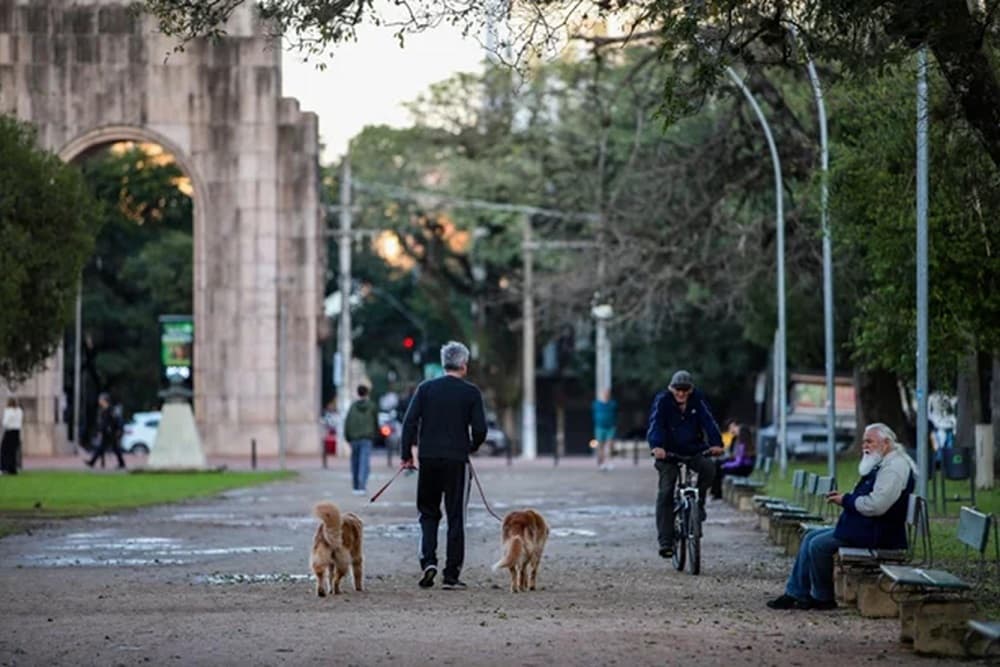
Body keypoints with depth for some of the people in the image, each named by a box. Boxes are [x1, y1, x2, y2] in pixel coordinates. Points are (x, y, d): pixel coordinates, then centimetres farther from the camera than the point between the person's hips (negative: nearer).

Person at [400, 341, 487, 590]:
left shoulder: (425, 388, 3)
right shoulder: (471, 392, -2)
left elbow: (410, 422, -3)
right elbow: (479, 429, -5)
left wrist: (407, 455, 3)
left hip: (429, 459, 2)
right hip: (457, 460, -2)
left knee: (428, 513, 15)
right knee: (456, 517, 4)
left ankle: (428, 561, -5)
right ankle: (451, 575, 2)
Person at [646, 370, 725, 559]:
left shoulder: (697, 400, -4)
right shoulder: (662, 401, -10)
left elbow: (708, 421, -14)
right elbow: (656, 424, -23)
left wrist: (716, 443, -33)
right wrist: (657, 446, -42)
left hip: (693, 450, 2)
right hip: (668, 453, -2)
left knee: (708, 468, -29)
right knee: (666, 492, -14)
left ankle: (699, 503, -1)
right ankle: (665, 541, -14)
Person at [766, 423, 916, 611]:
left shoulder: (895, 467, -17)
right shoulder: (881, 465, 18)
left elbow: (876, 505, -26)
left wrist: (846, 500, -13)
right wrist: (845, 498, 8)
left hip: (877, 533, -11)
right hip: (865, 527, 11)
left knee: (819, 545, -15)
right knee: (811, 537, 9)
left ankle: (823, 598, -1)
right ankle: (795, 593, 7)